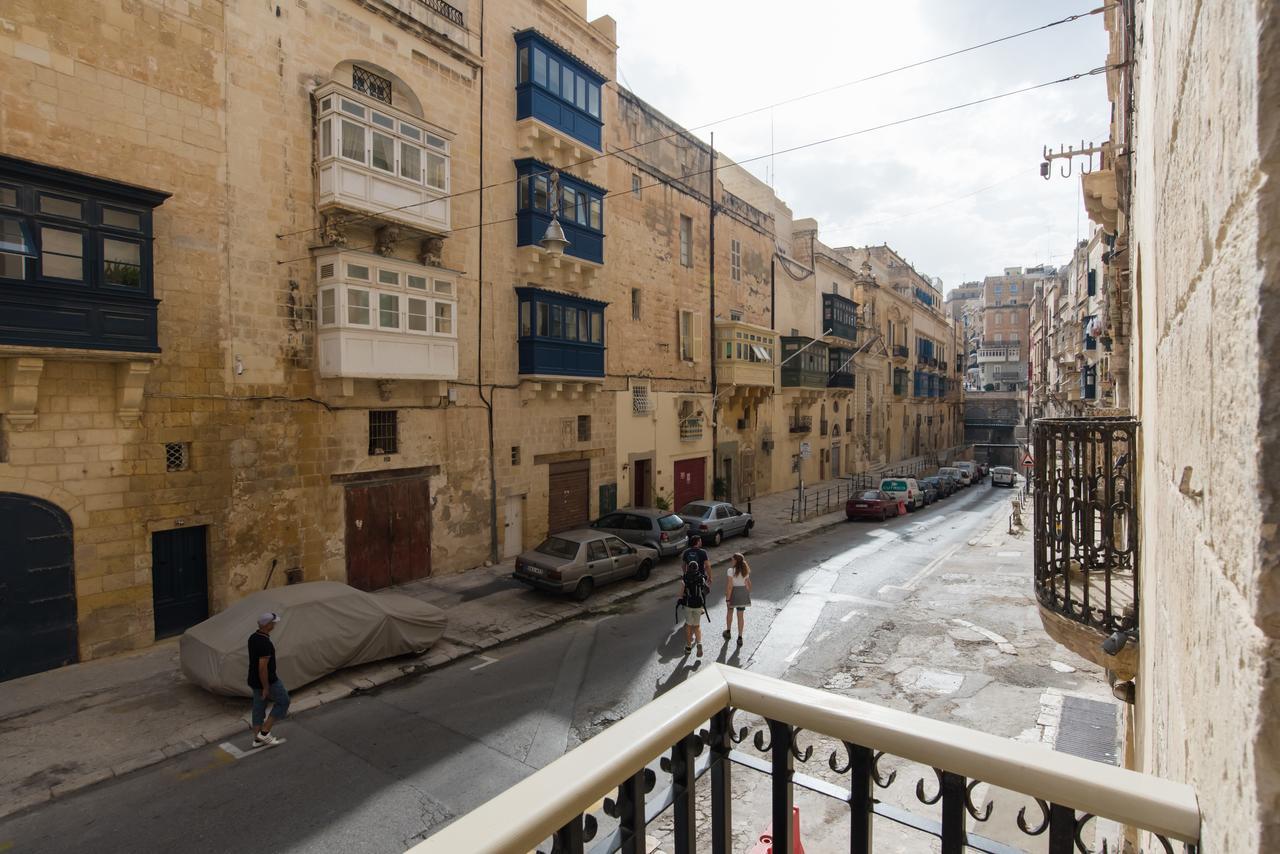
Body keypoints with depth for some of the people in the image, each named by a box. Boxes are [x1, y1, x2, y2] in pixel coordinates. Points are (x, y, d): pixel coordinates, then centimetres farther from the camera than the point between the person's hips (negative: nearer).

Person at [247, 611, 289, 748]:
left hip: (255, 679, 9)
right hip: (267, 681, -9)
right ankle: (265, 732, 12)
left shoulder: (253, 637, 0)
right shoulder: (265, 643, -31)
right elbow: (262, 667, -29)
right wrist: (266, 688, -19)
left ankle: (258, 739, 29)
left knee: (259, 708, 19)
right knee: (283, 701, 10)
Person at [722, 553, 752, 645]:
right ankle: (740, 637, 11)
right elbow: (748, 584, 4)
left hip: (733, 593, -3)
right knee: (741, 615, 10)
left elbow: (730, 586, -20)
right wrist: (748, 594, 18)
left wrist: (727, 599, -15)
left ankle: (728, 632, 38)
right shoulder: (746, 570, -3)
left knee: (729, 612, 21)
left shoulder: (731, 570, -19)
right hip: (743, 593, 3)